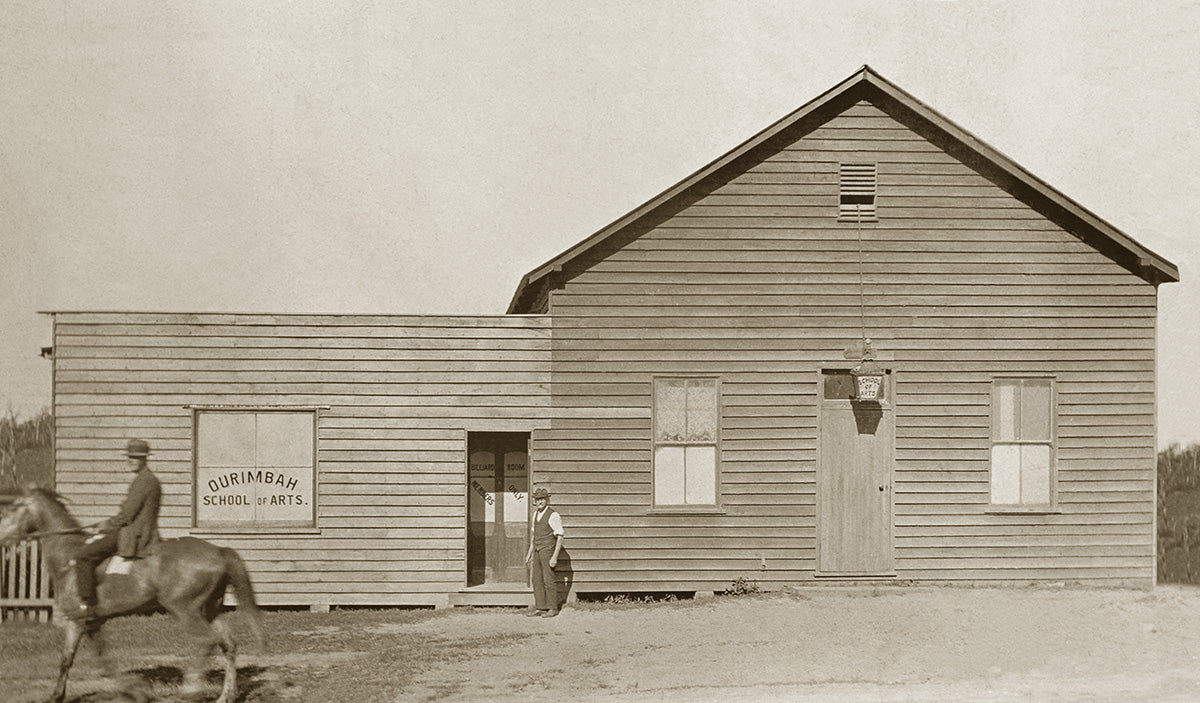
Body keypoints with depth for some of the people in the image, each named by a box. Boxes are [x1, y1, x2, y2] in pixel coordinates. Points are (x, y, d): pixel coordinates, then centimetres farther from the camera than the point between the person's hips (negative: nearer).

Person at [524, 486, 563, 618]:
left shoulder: (553, 515, -13)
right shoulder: (536, 514, 12)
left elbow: (560, 537, -14)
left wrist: (555, 557, -18)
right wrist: (530, 553, 21)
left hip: (548, 551, -8)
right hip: (537, 551, 8)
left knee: (549, 580, -5)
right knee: (537, 580, 8)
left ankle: (552, 608, 3)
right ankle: (539, 608, 13)